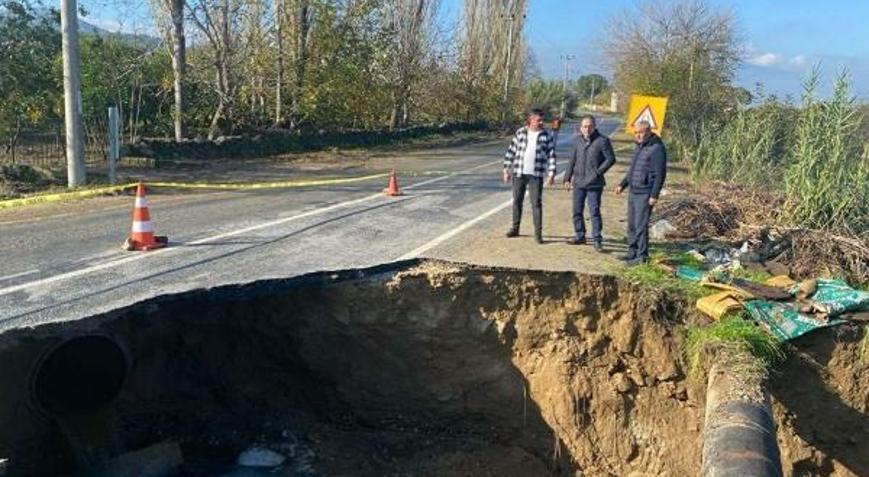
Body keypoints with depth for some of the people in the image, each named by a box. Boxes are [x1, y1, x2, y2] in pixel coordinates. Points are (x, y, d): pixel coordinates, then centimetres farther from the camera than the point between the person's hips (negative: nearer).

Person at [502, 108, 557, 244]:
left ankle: (538, 233, 3)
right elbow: (511, 151, 6)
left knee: (536, 203, -3)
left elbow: (551, 155, -1)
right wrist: (506, 170, 3)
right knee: (517, 201, 11)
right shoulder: (520, 133, 2)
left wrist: (551, 174, -9)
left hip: (536, 175, -2)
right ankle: (515, 228, 26)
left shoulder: (547, 136, -2)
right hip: (518, 173, 2)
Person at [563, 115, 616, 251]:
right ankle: (580, 236, 25)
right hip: (578, 183, 6)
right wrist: (567, 178, 11)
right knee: (577, 211, 12)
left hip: (594, 184, -6)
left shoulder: (602, 141, -6)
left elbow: (611, 159, -6)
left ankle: (597, 240, 1)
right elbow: (572, 161, 14)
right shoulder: (579, 141, 10)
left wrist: (598, 172, -11)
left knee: (594, 211, -5)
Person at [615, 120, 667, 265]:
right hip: (633, 192, 9)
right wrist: (622, 185, 19)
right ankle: (632, 252, 23)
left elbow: (660, 174, -17)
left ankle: (642, 256, 0)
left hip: (645, 194, -9)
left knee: (641, 225, -7)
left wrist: (654, 195, -20)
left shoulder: (656, 148, -13)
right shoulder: (639, 147, 15)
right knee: (632, 225, 13)